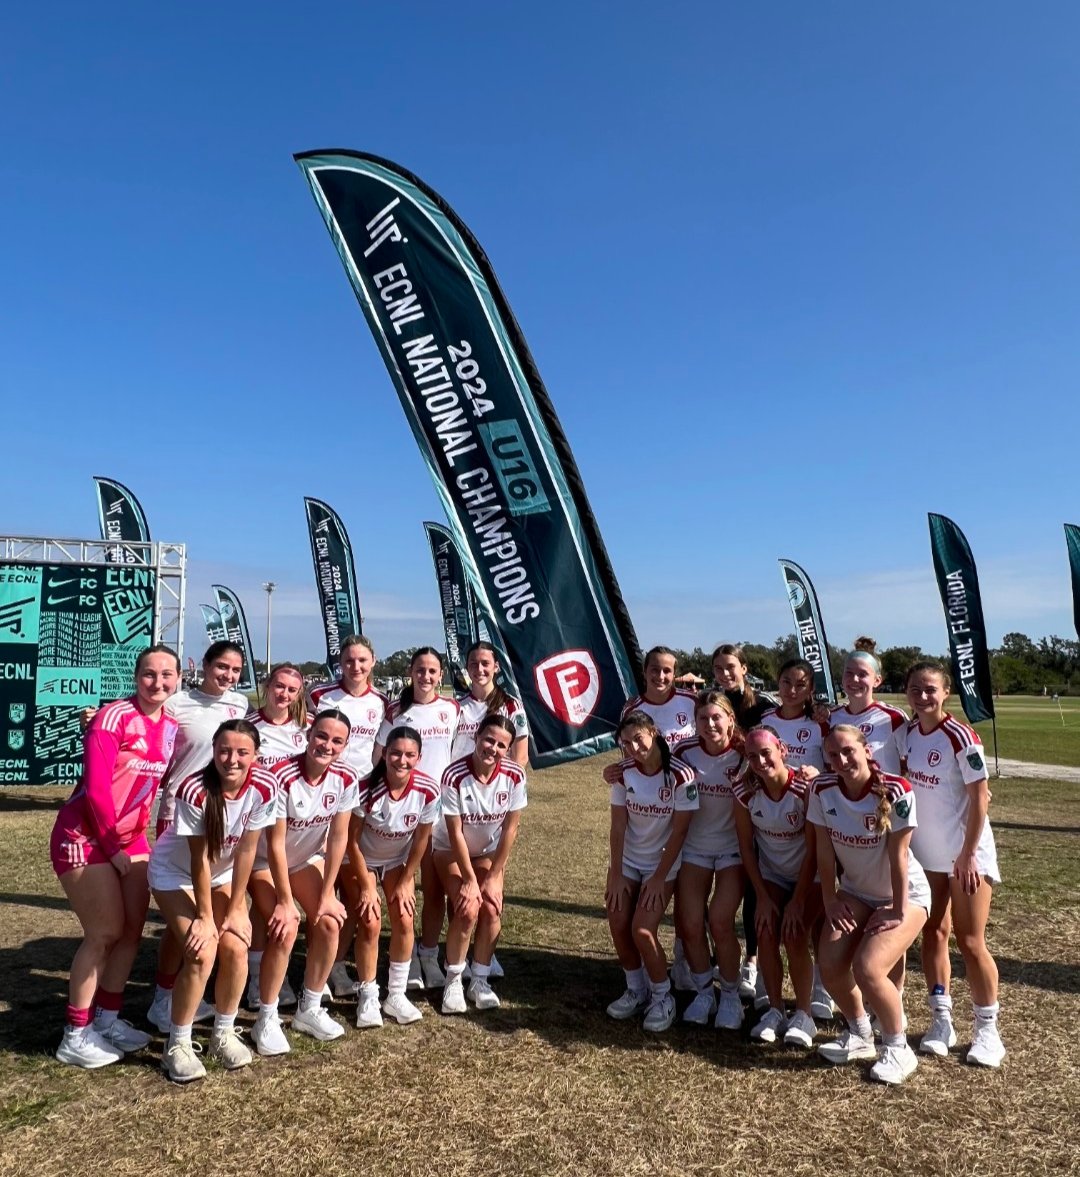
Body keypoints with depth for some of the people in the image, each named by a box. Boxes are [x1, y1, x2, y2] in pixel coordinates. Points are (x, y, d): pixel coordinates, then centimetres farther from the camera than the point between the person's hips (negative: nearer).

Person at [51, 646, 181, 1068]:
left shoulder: (172, 728, 2)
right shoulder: (114, 717, -19)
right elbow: (95, 788, -21)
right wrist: (114, 848, -15)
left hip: (131, 838, 7)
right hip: (86, 837, -7)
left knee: (133, 929, 10)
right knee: (105, 934, -4)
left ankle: (108, 1019, 26)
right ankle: (75, 1036, 11)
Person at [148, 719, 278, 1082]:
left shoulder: (264, 787, -26)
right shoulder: (195, 791, -34)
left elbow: (246, 850, -16)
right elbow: (199, 859, -25)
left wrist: (235, 910, -12)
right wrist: (205, 917, -17)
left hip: (224, 873, 3)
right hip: (176, 871, -3)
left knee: (236, 948, -10)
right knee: (202, 953, -17)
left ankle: (224, 1034, 14)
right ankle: (177, 1045, 4)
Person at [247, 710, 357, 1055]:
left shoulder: (346, 779, -20)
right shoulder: (282, 777, -34)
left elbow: (339, 837, -12)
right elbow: (275, 845, -27)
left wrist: (327, 894, -10)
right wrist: (286, 902, -22)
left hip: (308, 858, 5)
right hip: (265, 861, -4)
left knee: (329, 922, -8)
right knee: (285, 930, -20)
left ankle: (310, 1009, 13)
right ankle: (266, 1020, -1)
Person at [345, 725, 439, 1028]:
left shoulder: (428, 791, -27)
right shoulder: (366, 788, -34)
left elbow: (421, 838, -12)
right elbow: (352, 841, -21)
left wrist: (405, 882, -6)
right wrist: (366, 887, -16)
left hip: (398, 860, 2)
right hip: (361, 861, -2)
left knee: (404, 920, -5)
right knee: (370, 923, -11)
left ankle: (396, 995, 12)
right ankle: (368, 998, 7)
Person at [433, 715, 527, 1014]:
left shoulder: (514, 775, -24)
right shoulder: (455, 776, -32)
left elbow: (511, 827, -15)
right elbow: (455, 833, -24)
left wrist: (493, 877, -13)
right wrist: (470, 880, -19)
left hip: (490, 850, 3)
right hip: (451, 849, -2)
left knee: (492, 909, -13)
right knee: (467, 909, -18)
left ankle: (480, 981, 7)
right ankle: (453, 981, 3)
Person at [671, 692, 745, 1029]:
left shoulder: (744, 753, -15)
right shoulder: (684, 751, -9)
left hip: (733, 848, -2)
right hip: (694, 847, 2)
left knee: (720, 922, -13)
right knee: (689, 925, -2)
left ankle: (730, 996, 12)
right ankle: (703, 992, 23)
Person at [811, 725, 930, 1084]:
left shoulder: (896, 791, -28)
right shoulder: (822, 790, -15)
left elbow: (898, 854, -22)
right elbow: (824, 851, -6)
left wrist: (899, 911, -16)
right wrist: (830, 901, -2)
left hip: (905, 895, -4)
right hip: (855, 892, 5)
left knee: (868, 969, -22)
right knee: (830, 966, -8)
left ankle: (898, 1050, 5)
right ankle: (860, 1036, 21)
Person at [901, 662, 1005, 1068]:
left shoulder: (961, 737, -19)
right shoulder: (906, 732, -1)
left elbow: (980, 798, -16)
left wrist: (968, 855, -16)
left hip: (965, 853, -5)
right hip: (925, 853, 5)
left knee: (970, 942, 2)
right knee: (933, 933, 10)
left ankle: (987, 1030, 18)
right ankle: (941, 1020, 22)